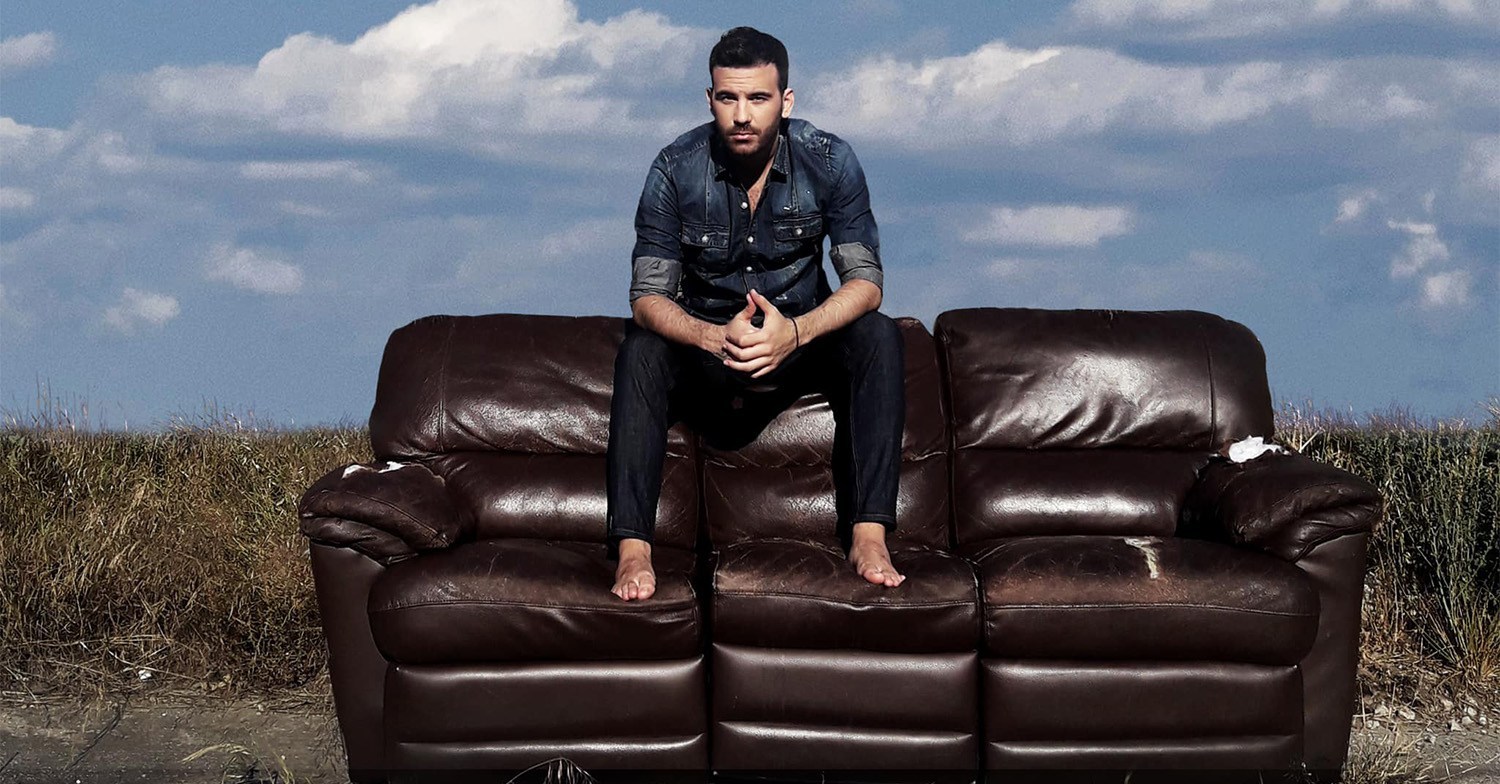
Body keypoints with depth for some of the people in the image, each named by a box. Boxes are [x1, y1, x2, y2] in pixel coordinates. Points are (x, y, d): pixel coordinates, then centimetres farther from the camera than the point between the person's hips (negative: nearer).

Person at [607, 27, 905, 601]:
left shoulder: (828, 160, -15)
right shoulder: (676, 169, -16)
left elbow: (865, 280, -18)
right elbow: (647, 296, -19)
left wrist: (796, 332, -38)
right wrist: (715, 337, -40)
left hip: (802, 338, 1)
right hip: (706, 340, -1)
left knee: (878, 336, -28)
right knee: (639, 351, -30)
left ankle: (869, 534, -31)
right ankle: (632, 548, -35)